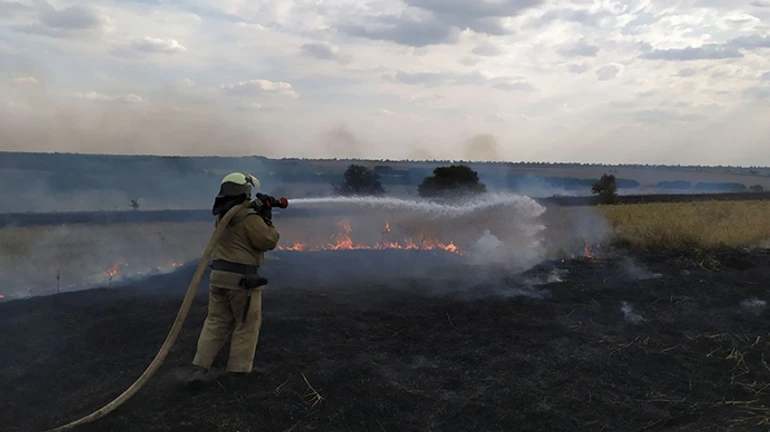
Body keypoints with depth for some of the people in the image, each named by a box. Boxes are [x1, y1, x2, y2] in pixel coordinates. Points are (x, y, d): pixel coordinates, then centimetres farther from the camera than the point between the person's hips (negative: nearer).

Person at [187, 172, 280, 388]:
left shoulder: (222, 216, 12)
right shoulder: (249, 218, -15)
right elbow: (268, 241, -14)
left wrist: (259, 213, 11)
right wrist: (267, 220, -1)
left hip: (218, 274, 7)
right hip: (241, 278, -7)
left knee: (216, 322, 12)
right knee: (247, 325, 6)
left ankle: (199, 368, 6)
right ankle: (238, 371, 9)